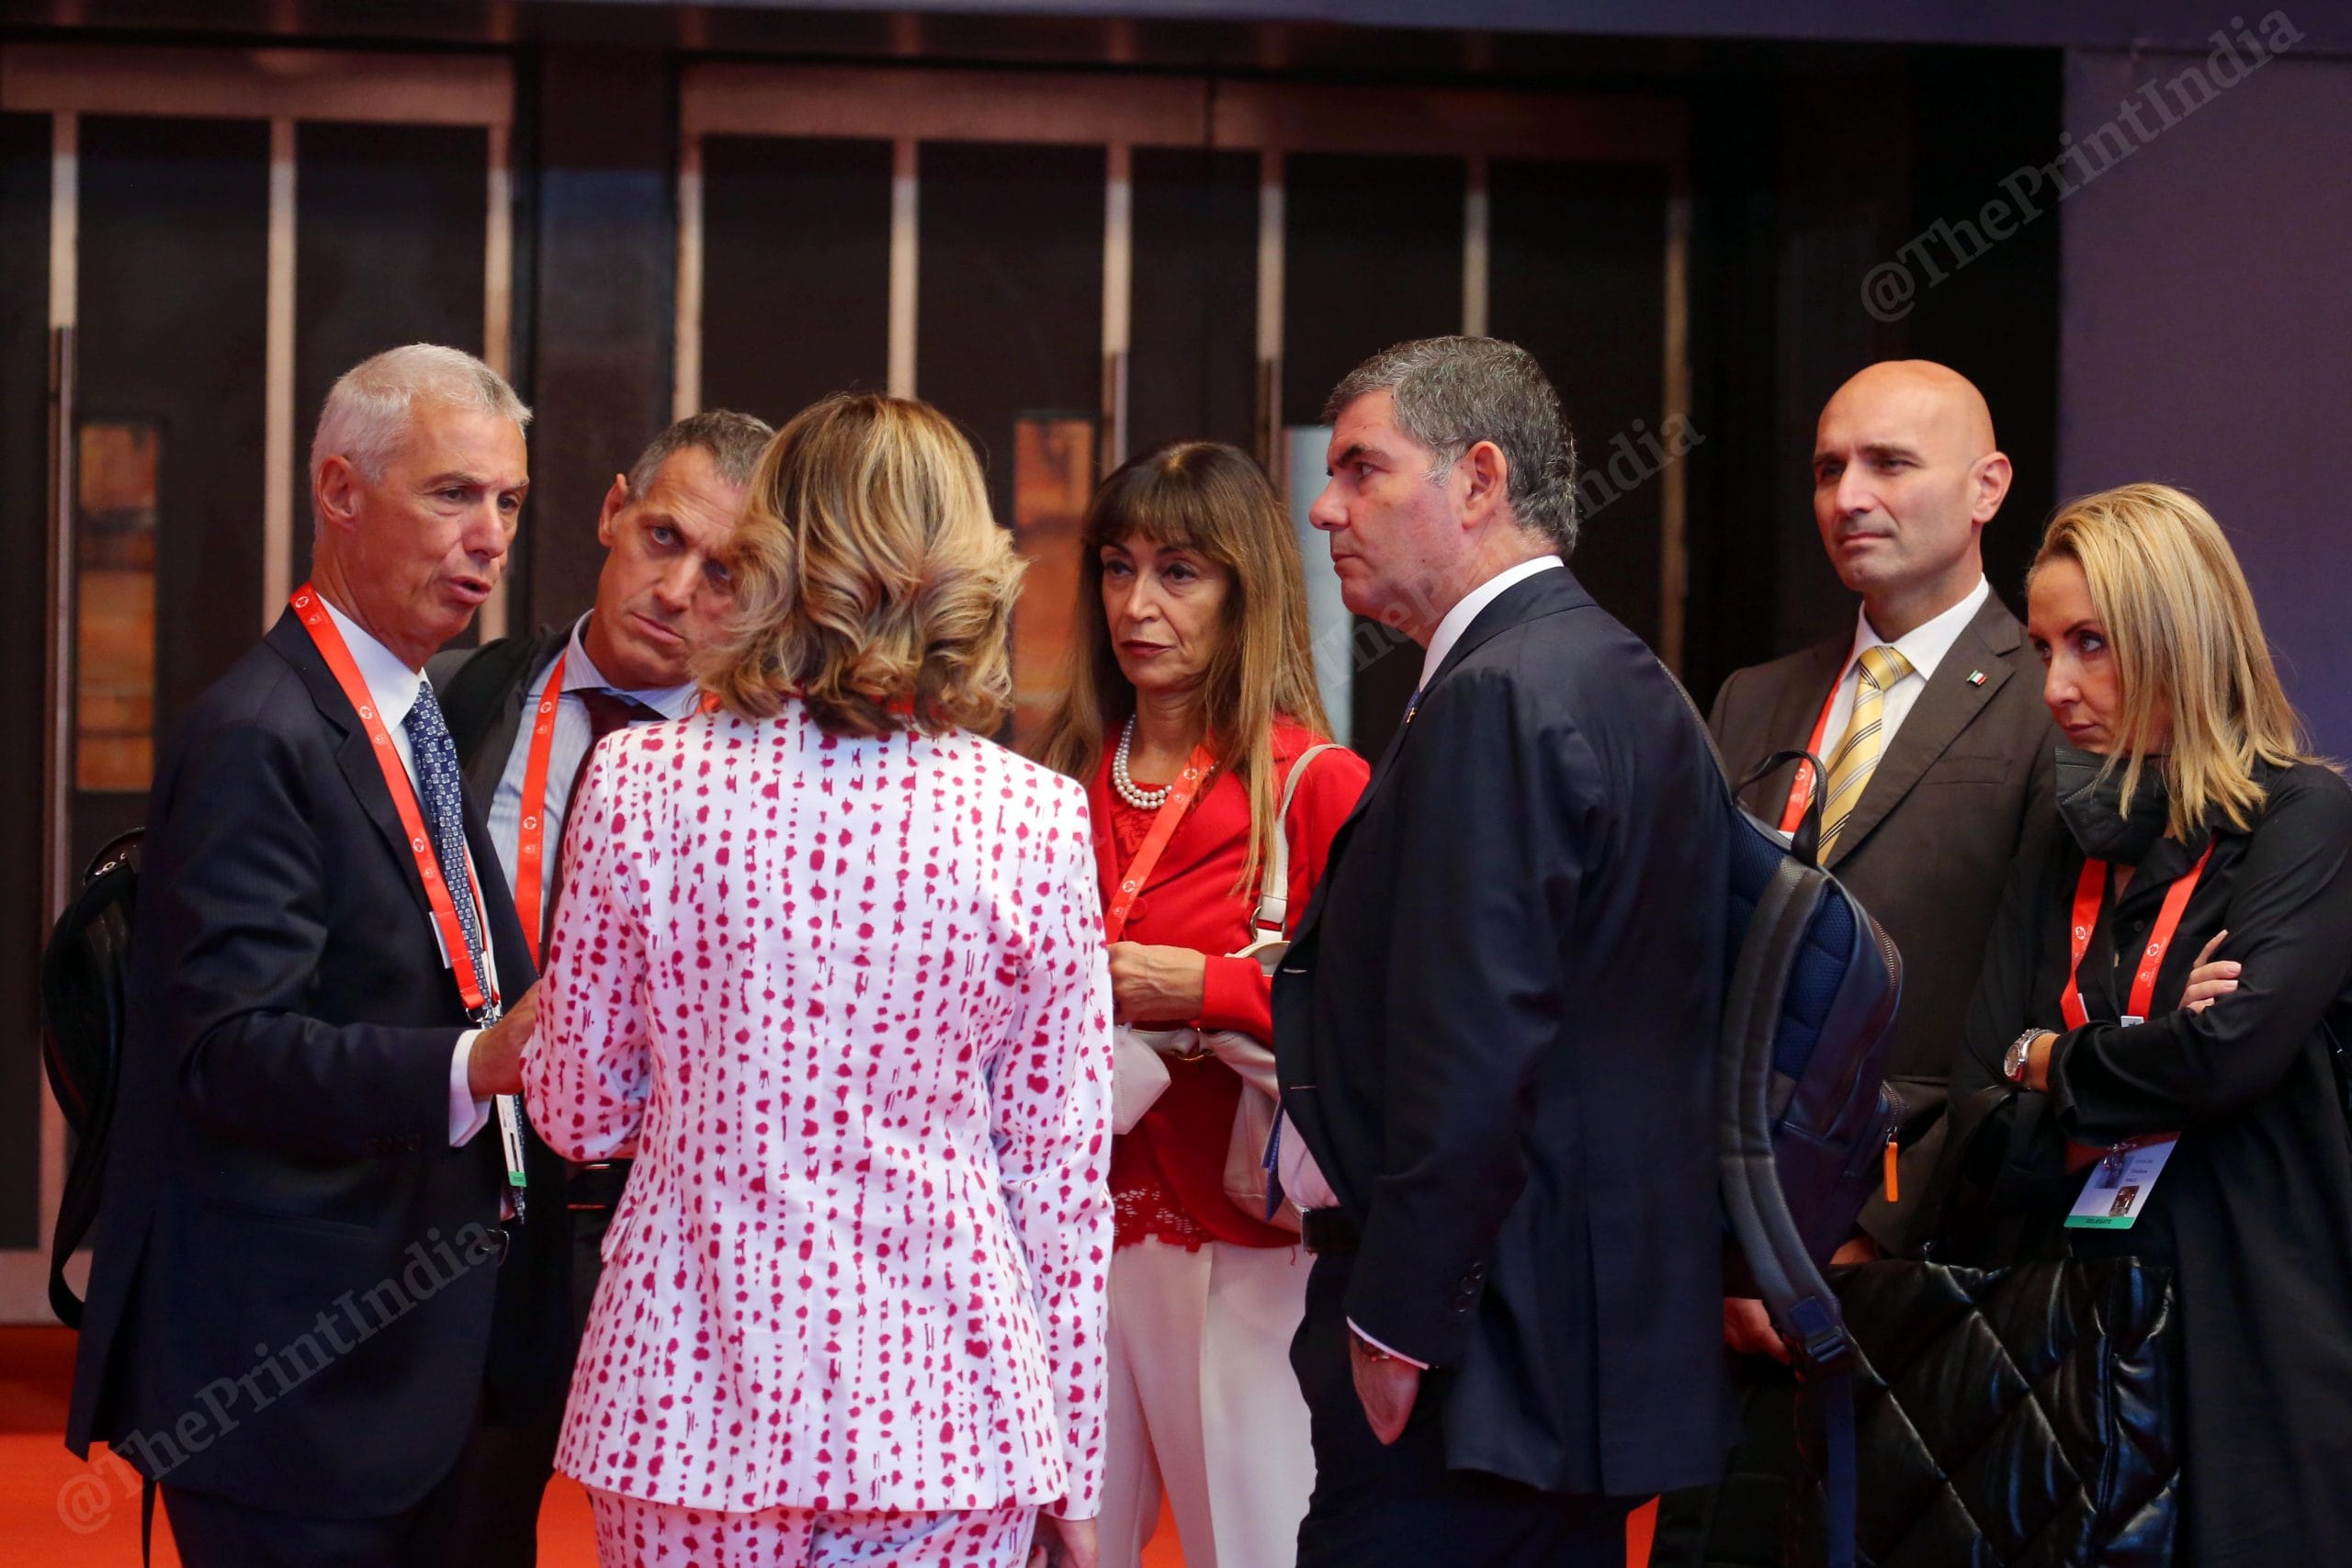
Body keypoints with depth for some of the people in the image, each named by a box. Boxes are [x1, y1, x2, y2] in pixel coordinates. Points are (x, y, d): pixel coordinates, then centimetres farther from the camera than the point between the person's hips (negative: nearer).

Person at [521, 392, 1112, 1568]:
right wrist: (1071, 1469, 8)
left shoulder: (639, 781, -5)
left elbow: (581, 1114, 3)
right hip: (943, 1406, 0)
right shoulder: (1037, 820, -5)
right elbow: (1062, 1167, -1)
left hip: (693, 1390, 1)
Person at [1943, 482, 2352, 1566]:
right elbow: (1981, 1125, 4)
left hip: (2236, 1330, -5)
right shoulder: (2070, 851, 12)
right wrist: (2142, 1067, -14)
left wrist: (2047, 1060, -3)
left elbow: (2232, 1051, -20)